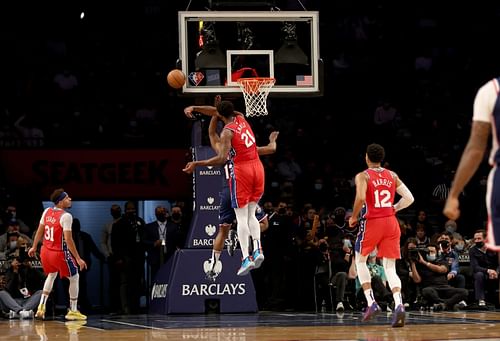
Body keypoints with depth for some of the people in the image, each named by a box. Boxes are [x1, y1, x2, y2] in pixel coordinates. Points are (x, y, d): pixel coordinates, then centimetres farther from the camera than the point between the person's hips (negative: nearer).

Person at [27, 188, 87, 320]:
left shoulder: (47, 212, 1)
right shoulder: (66, 216, -20)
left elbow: (40, 231, 10)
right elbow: (68, 240, -22)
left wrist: (34, 247, 24)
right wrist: (78, 258, -18)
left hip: (45, 251, 7)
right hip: (60, 253, -7)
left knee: (51, 275, 31)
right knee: (74, 278, 13)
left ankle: (41, 307, 22)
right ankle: (73, 311, 15)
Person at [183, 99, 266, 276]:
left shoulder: (227, 132, -12)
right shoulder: (240, 117, 9)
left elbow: (221, 159, -22)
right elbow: (214, 112, 24)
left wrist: (197, 164, -17)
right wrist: (194, 108, 18)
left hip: (241, 171, -7)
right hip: (257, 168, 7)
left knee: (242, 218, -3)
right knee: (251, 215, 13)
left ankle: (246, 258, -12)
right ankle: (257, 249, -6)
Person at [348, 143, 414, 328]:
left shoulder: (362, 176, -3)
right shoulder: (392, 176, 11)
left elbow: (361, 197, -21)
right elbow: (409, 198, 7)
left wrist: (354, 217, -5)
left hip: (372, 222, -3)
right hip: (391, 222, 3)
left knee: (360, 260, 19)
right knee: (390, 267, 3)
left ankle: (371, 302, 6)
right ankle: (398, 305, -21)